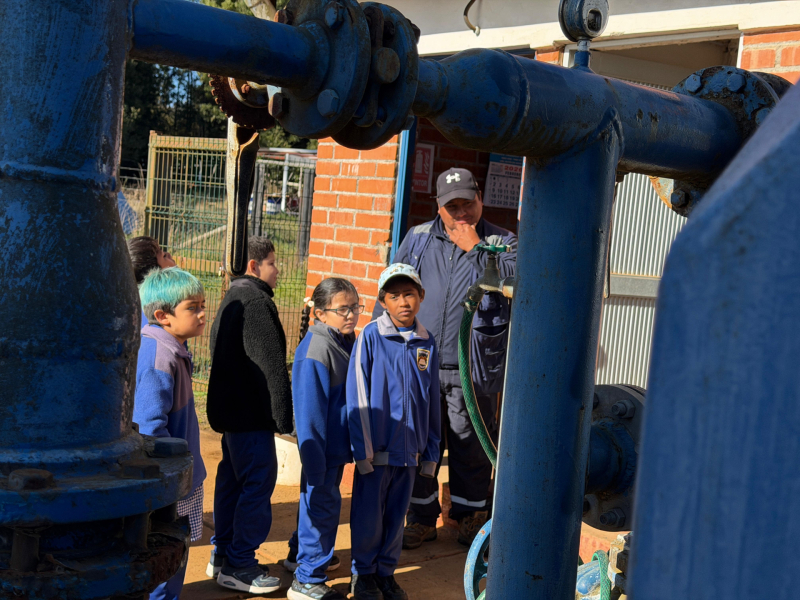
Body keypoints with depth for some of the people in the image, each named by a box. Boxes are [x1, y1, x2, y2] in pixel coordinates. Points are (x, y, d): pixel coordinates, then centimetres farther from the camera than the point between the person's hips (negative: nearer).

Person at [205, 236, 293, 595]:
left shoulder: (232, 300, 17)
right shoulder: (256, 301, -17)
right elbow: (271, 364, -21)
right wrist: (282, 416, -17)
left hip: (230, 410, 11)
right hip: (251, 415, -11)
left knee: (232, 479, 16)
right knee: (258, 483, -5)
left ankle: (222, 555, 24)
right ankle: (238, 566, 0)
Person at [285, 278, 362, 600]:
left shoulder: (347, 342, 6)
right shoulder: (317, 350, -22)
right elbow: (309, 410, -22)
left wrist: (352, 444, 15)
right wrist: (314, 459, -22)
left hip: (337, 444, 9)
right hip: (322, 446, -9)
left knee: (319, 500, 23)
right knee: (323, 504, -1)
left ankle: (300, 554, 43)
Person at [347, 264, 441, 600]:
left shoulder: (426, 343, 4)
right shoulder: (371, 336, -8)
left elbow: (432, 401, 10)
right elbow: (358, 397, -7)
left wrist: (431, 451, 10)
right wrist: (363, 449, -10)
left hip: (409, 449, 3)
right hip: (377, 447, -3)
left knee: (397, 515, 13)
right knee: (368, 515, 7)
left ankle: (386, 572, 29)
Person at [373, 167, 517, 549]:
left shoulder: (502, 242, 4)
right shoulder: (418, 239, 12)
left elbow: (515, 279, -16)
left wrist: (475, 248, -13)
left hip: (472, 368, -2)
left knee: (469, 445, 6)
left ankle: (470, 516, 25)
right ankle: (422, 518, 23)